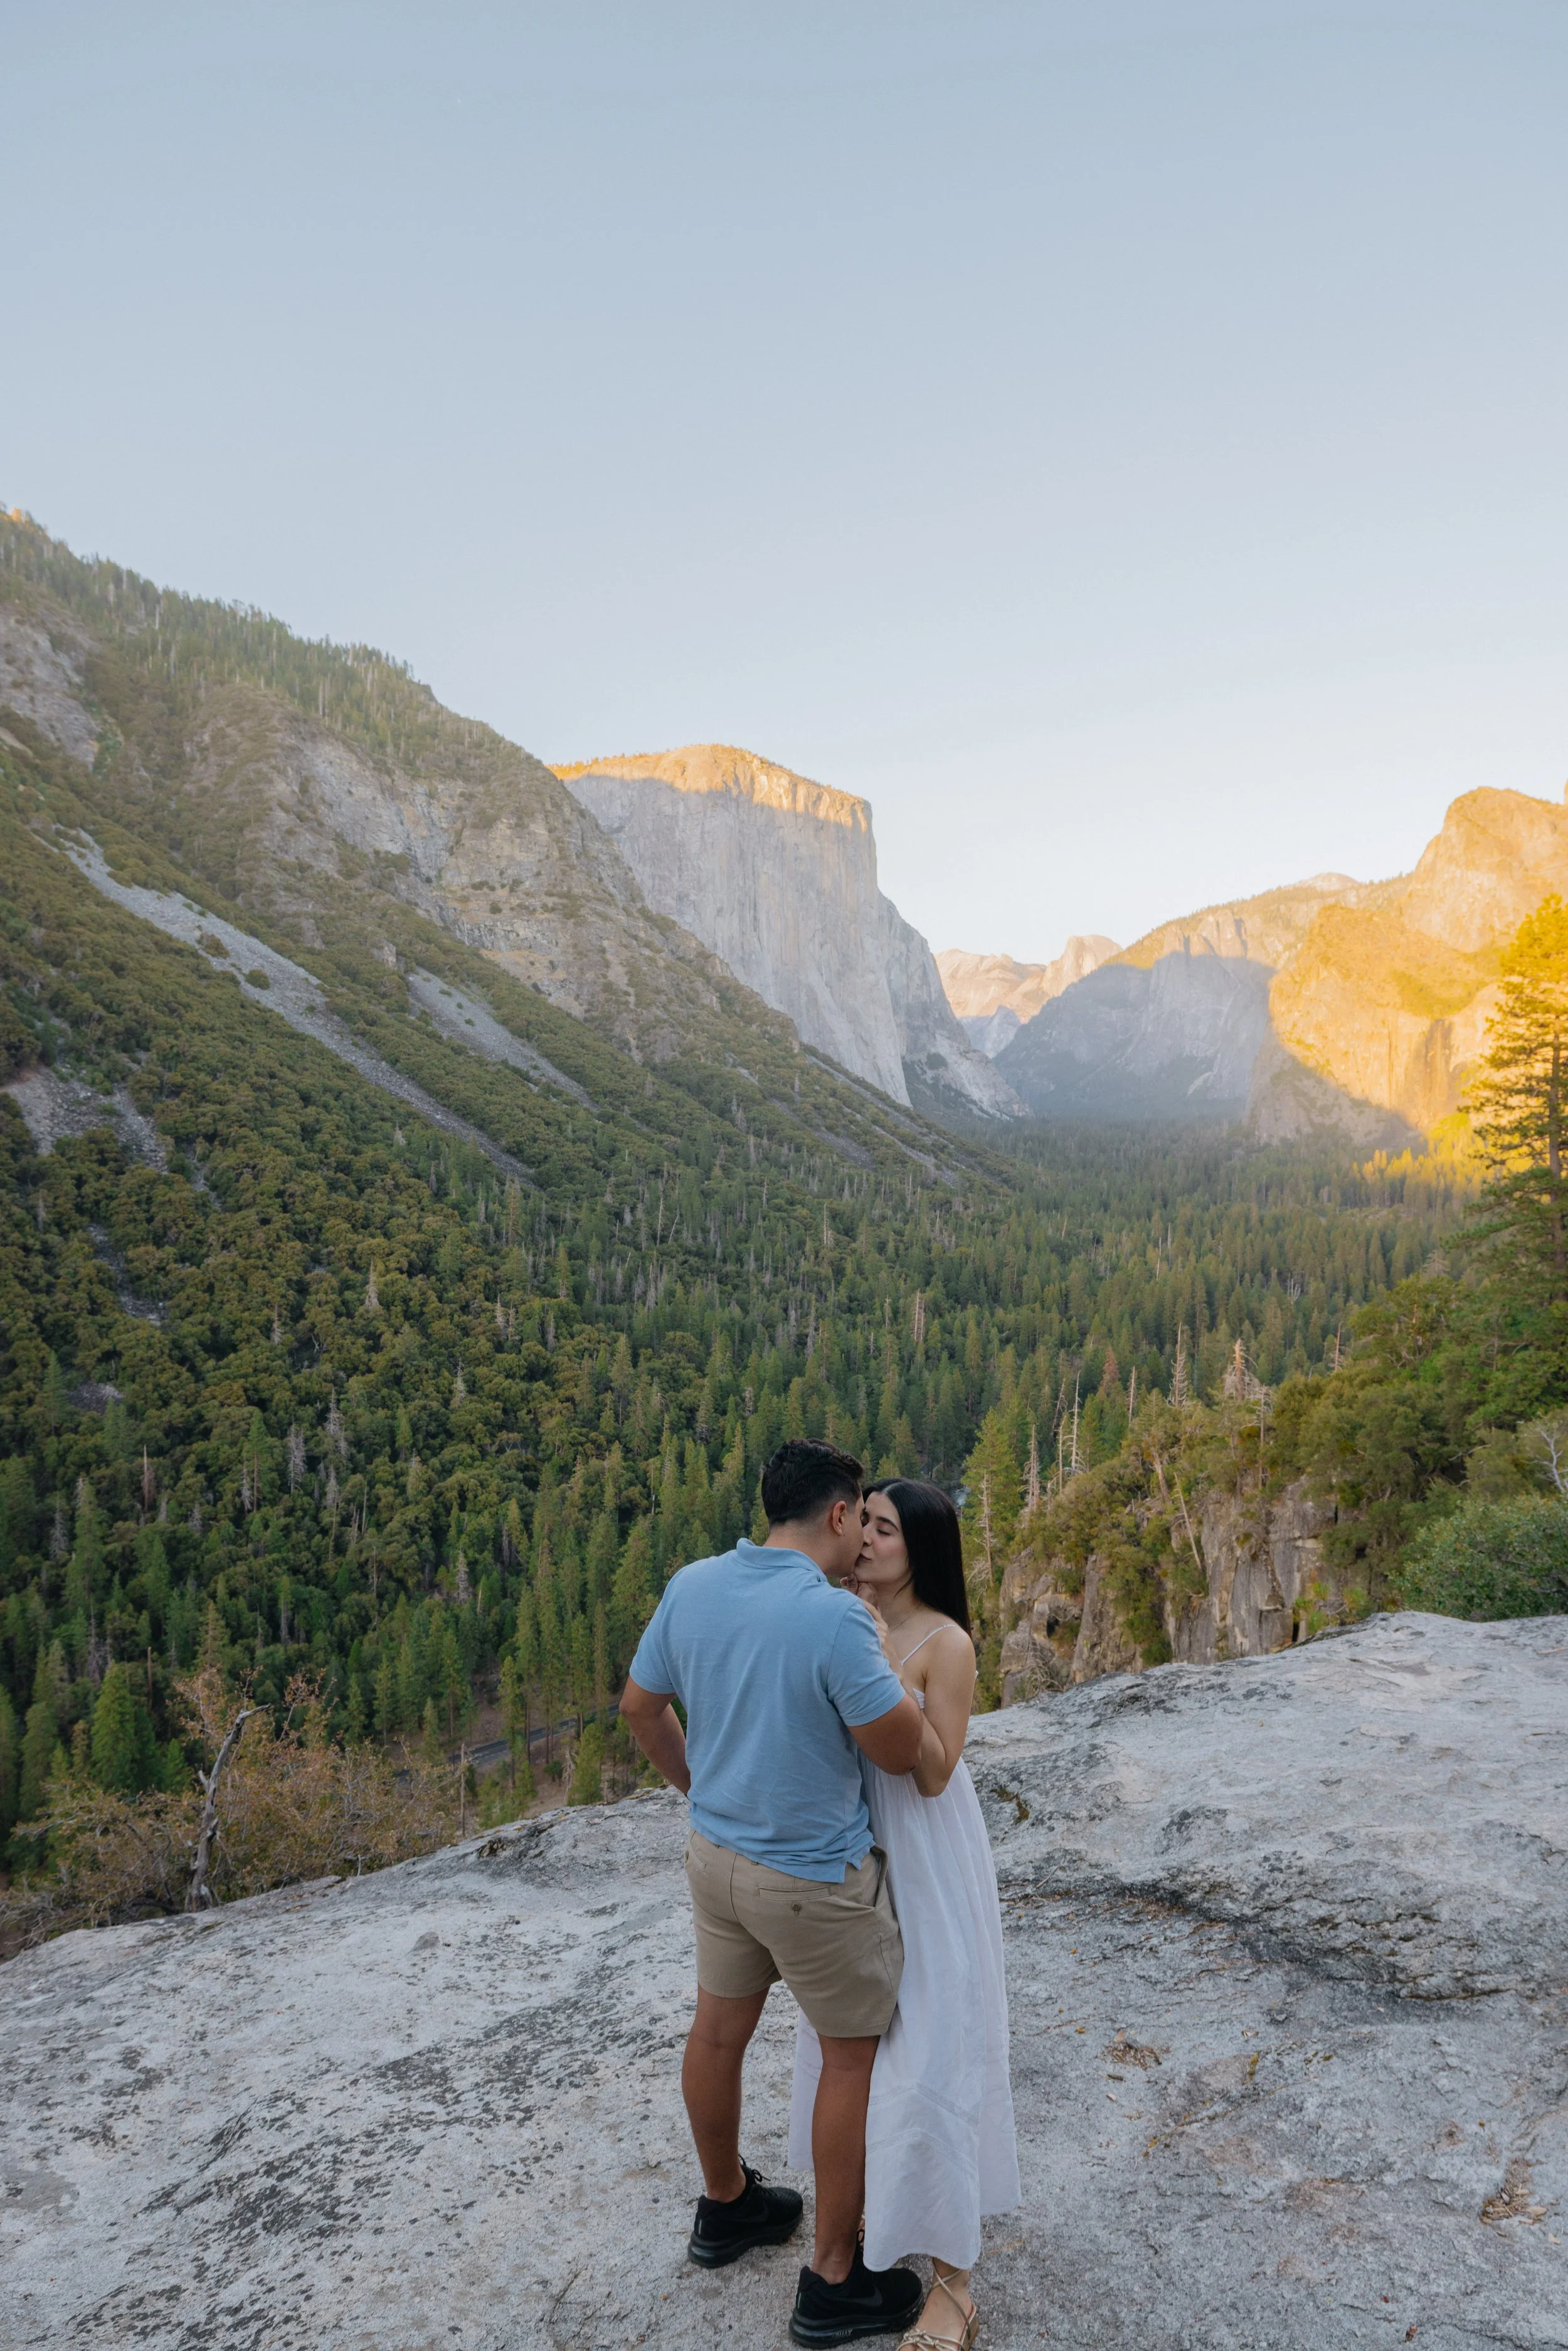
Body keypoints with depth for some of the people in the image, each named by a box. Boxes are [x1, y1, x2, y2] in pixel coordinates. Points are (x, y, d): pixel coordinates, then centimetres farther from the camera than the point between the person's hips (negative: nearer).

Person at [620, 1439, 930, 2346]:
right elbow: (900, 1749, -22)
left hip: (718, 1852, 7)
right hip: (813, 1879, -7)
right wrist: (881, 1649, -8)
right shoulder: (836, 1616, -30)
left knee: (721, 2029, 23)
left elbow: (641, 1707, 4)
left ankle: (726, 2204, 46)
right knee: (855, 2056, 13)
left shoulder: (691, 1586, -8)